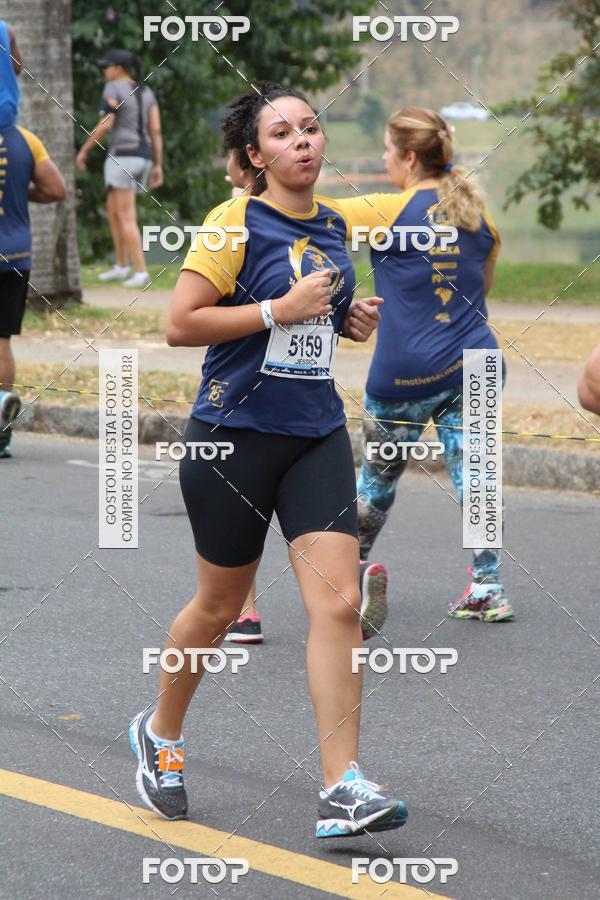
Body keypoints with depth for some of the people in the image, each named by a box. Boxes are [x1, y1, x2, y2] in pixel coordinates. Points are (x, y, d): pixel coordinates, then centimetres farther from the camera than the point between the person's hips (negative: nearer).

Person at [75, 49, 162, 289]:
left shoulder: (113, 88, -7)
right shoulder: (146, 92, 14)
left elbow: (105, 125, -15)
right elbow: (156, 130, 9)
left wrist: (83, 150, -4)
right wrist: (158, 166, 10)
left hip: (122, 156, -8)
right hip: (143, 158, 8)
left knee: (126, 218, -6)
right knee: (113, 210, 21)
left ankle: (141, 272, -13)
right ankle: (121, 267, 24)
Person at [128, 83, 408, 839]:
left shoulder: (333, 227, 11)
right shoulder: (236, 222, -10)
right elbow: (179, 324, -15)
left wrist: (349, 320, 7)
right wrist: (279, 309, -19)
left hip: (316, 436, 5)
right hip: (234, 435, -5)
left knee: (339, 603, -10)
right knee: (220, 606, 9)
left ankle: (343, 790, -12)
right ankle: (160, 734, 36)